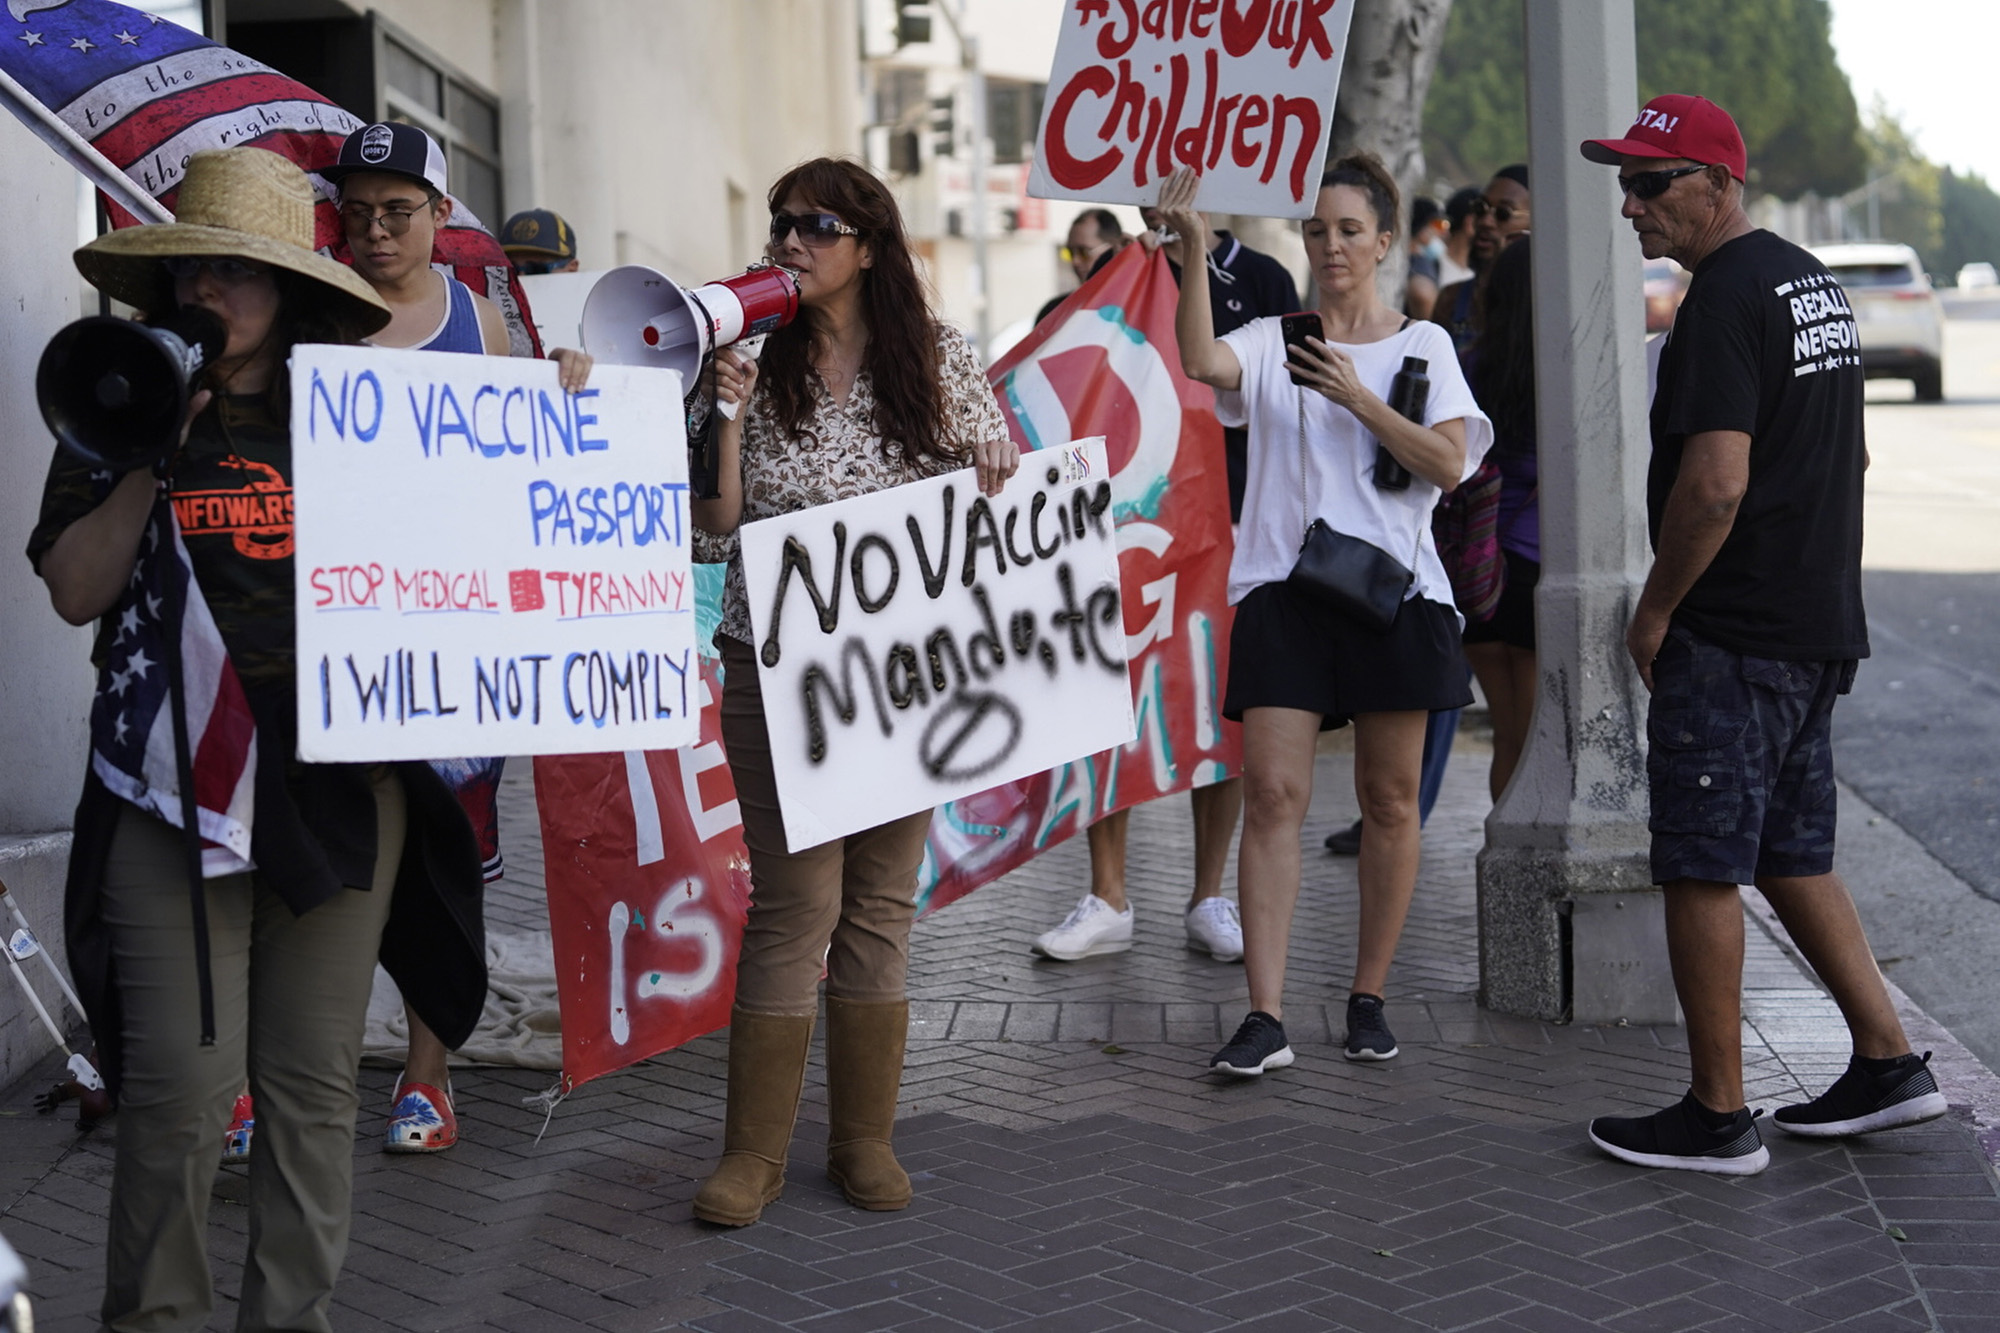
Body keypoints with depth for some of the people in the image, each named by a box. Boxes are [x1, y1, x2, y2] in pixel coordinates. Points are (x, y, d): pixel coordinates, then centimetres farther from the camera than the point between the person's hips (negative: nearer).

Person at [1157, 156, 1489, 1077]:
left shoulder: (1422, 345, 10)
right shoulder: (1271, 341, 10)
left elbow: (1450, 463, -3)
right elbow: (1201, 362, -13)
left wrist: (1356, 397, -10)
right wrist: (1194, 254, -22)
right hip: (1284, 587, 0)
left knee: (1389, 799, 6)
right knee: (1272, 792, -10)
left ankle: (1368, 998, 19)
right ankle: (1265, 1017, -10)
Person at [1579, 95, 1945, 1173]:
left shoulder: (1724, 299, -16)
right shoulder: (1811, 279, 16)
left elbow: (1716, 484, -24)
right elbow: (1847, 457, 23)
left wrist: (1654, 611, -13)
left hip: (1729, 638, -10)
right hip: (1818, 627, 10)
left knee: (1702, 871, -2)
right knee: (1790, 858, 18)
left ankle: (1716, 1116, 5)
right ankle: (1888, 1064, 20)